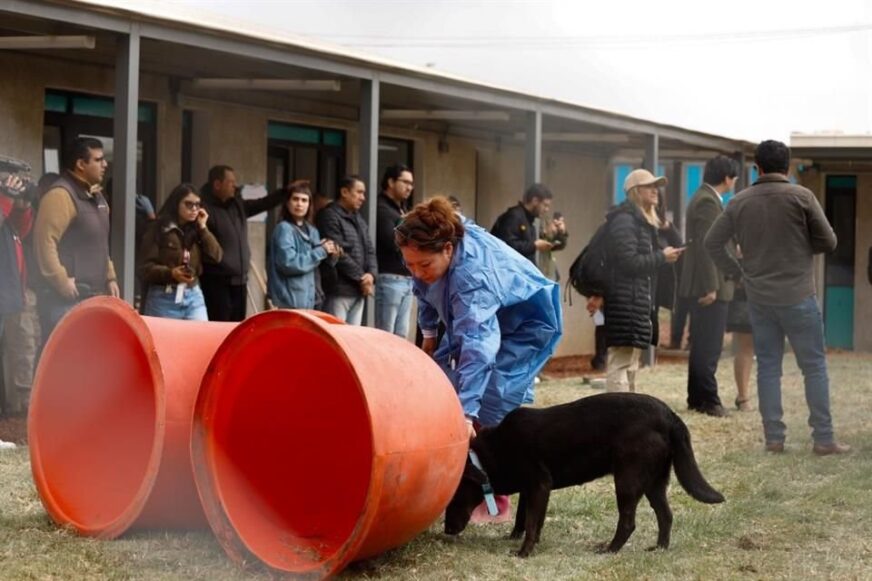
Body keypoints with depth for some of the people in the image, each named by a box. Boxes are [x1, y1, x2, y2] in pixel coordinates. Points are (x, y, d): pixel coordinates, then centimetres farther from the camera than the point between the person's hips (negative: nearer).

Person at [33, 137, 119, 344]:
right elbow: (45, 242, -22)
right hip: (66, 300, -10)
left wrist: (109, 277, 18)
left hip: (93, 296, 10)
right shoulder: (60, 195, -14)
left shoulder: (95, 196, 17)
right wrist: (62, 282, -22)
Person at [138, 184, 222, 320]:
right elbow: (145, 267, -8)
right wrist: (170, 273, -24)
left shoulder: (197, 230, 12)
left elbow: (216, 257, 2)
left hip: (194, 296, 4)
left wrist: (203, 228, 0)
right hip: (164, 297, -4)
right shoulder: (157, 229, -4)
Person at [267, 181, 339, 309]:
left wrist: (330, 256, -3)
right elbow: (289, 262, -20)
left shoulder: (312, 231, 14)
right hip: (290, 301, -8)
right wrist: (321, 251, -14)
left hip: (308, 300, 8)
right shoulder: (284, 229, -9)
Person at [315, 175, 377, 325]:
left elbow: (369, 250, 17)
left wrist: (371, 274, -4)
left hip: (358, 291, 9)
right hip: (339, 290, -9)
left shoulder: (359, 220, 21)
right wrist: (361, 277, -11)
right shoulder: (330, 217, -8)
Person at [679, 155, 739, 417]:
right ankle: (708, 400, -4)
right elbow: (705, 246, -21)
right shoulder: (708, 202, -15)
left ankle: (696, 397, 19)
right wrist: (710, 287, -22)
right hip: (710, 287, -11)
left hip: (706, 286, 11)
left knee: (702, 346, 14)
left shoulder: (704, 198, 16)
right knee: (709, 347, -7)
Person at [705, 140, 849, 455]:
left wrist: (738, 272, 12)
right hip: (797, 296, -4)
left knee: (768, 366, 10)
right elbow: (828, 242, -5)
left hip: (758, 297, 4)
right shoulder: (801, 196, -10)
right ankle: (823, 439, 2)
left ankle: (773, 438, 9)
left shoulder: (740, 201, 1)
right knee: (814, 367, 3)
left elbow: (712, 242, 5)